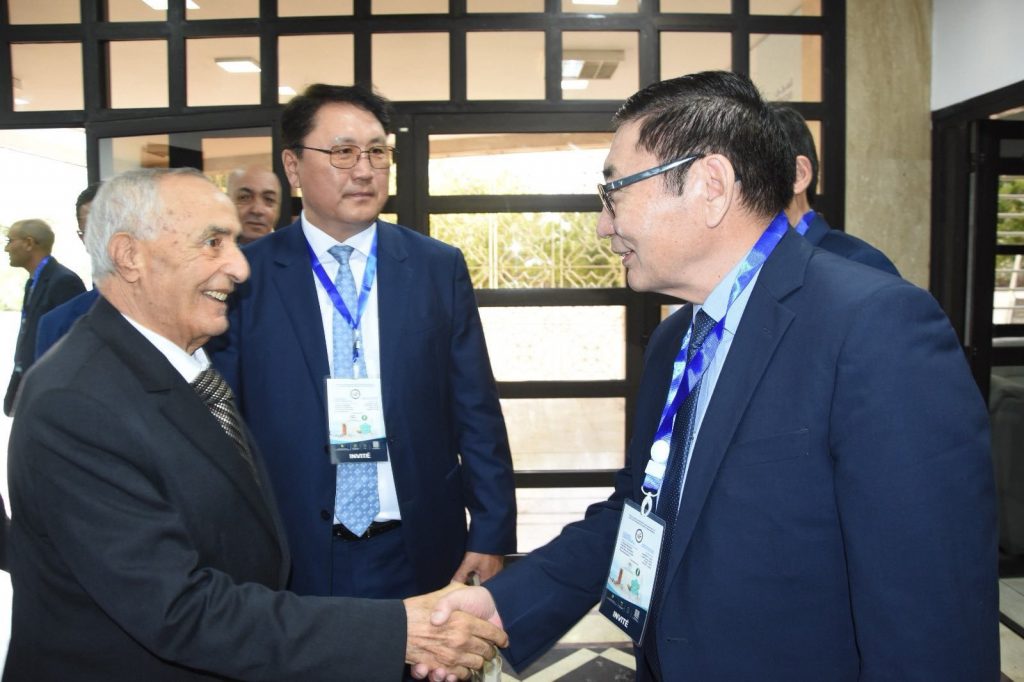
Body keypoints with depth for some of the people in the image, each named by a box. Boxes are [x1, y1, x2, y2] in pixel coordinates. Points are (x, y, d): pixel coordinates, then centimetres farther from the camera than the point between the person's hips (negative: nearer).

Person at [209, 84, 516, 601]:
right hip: (294, 558, -1)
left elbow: (476, 414, 1)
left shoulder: (440, 268, 0)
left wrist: (492, 535, -2)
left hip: (421, 553, 1)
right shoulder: (246, 277, -4)